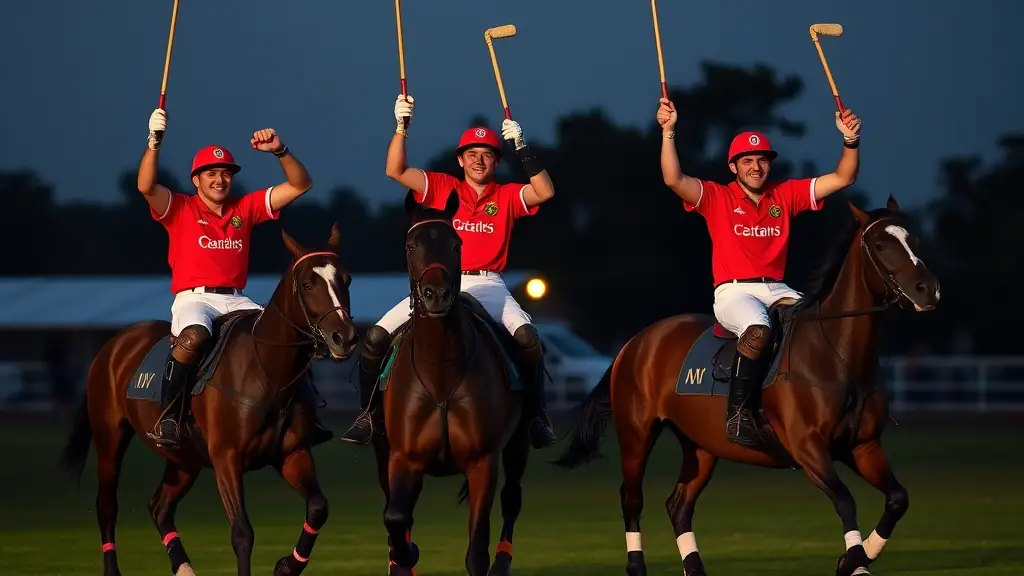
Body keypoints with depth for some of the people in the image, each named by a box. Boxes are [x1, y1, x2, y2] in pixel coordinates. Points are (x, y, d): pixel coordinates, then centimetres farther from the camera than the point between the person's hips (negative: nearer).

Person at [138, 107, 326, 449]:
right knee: (194, 337, -38)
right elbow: (146, 187, -14)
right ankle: (167, 418, -35)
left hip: (236, 301, 4)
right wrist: (154, 141, -26)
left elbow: (299, 186, 12)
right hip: (193, 298, -4)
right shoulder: (180, 209, 6)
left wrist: (280, 150, -5)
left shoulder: (246, 208, 16)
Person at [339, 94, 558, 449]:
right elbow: (395, 171, -1)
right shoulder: (442, 188, 9)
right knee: (375, 338, -13)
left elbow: (545, 192, -10)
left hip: (488, 286, -1)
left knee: (528, 338, -29)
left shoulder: (507, 197, 8)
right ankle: (370, 414, 1)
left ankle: (536, 417, -17)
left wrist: (521, 147, -16)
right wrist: (401, 127, -15)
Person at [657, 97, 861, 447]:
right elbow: (673, 179, -13)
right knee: (758, 329, -37)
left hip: (777, 290, 4)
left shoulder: (786, 195, 13)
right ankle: (739, 413, -31)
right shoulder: (717, 198, 4)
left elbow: (842, 179, 8)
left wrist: (850, 140, -8)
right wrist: (668, 132, -22)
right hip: (734, 291, -4)